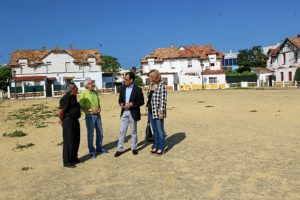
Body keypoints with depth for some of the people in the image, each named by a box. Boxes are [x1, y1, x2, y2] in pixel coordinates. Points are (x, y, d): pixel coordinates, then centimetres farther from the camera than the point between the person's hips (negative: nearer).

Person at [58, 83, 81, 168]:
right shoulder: (66, 98, -18)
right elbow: (60, 111, -22)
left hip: (75, 121, 10)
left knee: (76, 140, 16)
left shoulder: (73, 97, 11)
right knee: (68, 142, -2)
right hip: (68, 122, -10)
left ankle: (74, 158, 30)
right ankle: (67, 162, 8)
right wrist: (62, 120, -8)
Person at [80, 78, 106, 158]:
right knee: (90, 134, 4)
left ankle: (99, 148, 32)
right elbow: (81, 106, -11)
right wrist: (91, 110, -20)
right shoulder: (84, 93, -11)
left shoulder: (95, 92, 8)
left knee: (100, 133, 14)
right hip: (90, 116, -6)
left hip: (97, 115, 6)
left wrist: (99, 108, -1)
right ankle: (92, 151, 18)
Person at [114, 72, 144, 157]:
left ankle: (134, 148, 25)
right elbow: (120, 99, 13)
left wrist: (132, 104, -19)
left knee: (134, 131, 10)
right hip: (124, 112, 3)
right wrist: (121, 104, -9)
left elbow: (141, 102, -8)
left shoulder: (137, 89, -9)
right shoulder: (122, 88, 5)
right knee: (122, 131, 4)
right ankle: (120, 149, 11)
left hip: (133, 113, -3)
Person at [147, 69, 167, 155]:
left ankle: (161, 148, 15)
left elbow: (163, 100, -15)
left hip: (158, 112, -7)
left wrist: (161, 112, -18)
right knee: (154, 130, 16)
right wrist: (148, 109, 14)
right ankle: (156, 146, 27)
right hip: (151, 112, 7)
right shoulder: (151, 85, 10)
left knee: (160, 130, 3)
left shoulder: (162, 85, -12)